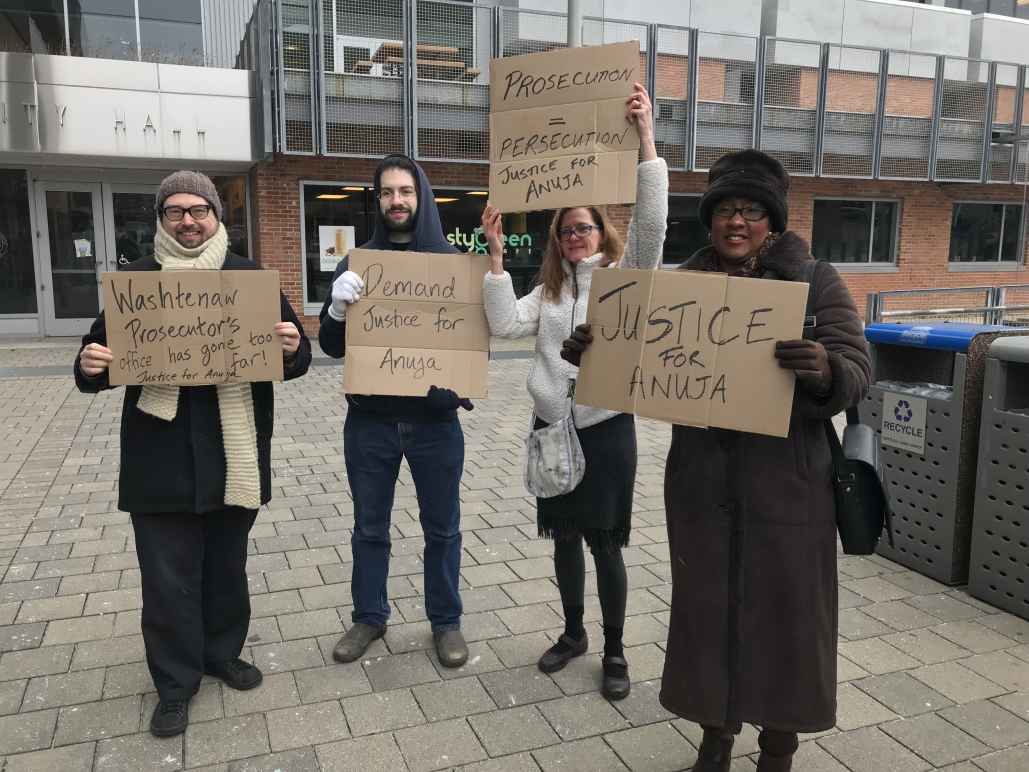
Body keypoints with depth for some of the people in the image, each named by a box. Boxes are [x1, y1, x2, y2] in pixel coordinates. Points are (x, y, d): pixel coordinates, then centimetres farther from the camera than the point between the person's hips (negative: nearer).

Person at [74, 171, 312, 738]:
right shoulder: (134, 279, 5)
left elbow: (295, 357, 4)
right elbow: (101, 350, 7)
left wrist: (293, 349, -19)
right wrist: (90, 366, -16)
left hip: (233, 452, 1)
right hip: (161, 456, -1)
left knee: (227, 564, 16)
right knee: (168, 577, 6)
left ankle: (222, 653, 37)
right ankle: (175, 682, 24)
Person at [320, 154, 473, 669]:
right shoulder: (357, 263, 3)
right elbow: (331, 346, 2)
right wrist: (338, 309, -21)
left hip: (435, 420, -1)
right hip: (370, 420, 1)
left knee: (441, 527, 11)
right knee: (369, 528, 14)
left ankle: (446, 621, 29)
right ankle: (369, 617, 33)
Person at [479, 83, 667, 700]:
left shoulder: (626, 277, -2)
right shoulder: (549, 289, 10)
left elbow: (652, 225, -19)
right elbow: (506, 325, -6)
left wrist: (647, 139, -25)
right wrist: (497, 256, -10)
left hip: (606, 428, -4)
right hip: (551, 428, 5)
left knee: (605, 543, 3)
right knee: (564, 538, 15)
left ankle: (615, 651, 21)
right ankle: (573, 634, 34)